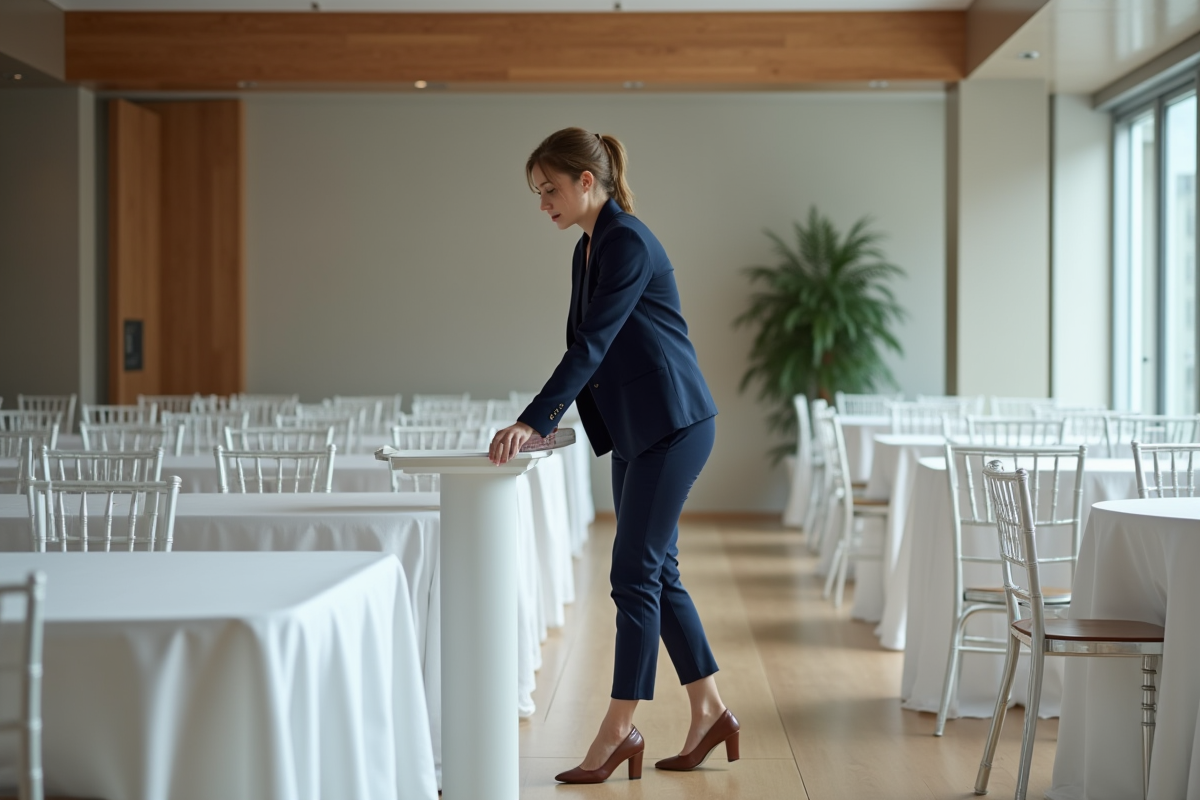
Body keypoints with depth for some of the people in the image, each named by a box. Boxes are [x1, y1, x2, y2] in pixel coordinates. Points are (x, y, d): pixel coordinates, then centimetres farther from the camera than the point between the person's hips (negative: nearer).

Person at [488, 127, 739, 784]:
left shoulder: (628, 243, -17)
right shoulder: (588, 248, 12)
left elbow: (593, 343, -24)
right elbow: (583, 346, 17)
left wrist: (530, 420, -27)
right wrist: (543, 423, 10)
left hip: (672, 426, -10)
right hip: (634, 431, 10)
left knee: (635, 573, -6)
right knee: (656, 571, 12)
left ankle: (619, 729, 2)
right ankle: (710, 712, 20)